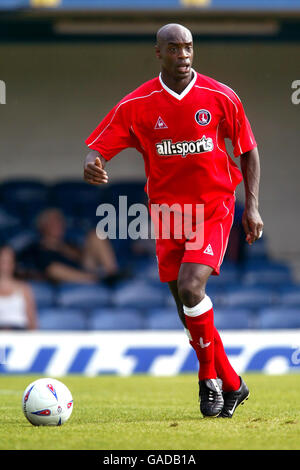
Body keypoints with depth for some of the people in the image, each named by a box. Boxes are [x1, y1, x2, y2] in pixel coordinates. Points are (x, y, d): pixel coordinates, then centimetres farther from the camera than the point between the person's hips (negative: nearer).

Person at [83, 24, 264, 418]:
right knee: (187, 308, 5)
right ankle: (231, 385, 23)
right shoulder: (136, 105, -4)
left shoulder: (220, 98, -4)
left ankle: (210, 378, -4)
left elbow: (248, 150, 7)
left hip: (213, 210, -2)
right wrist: (92, 164, -30)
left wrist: (252, 205, 0)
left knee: (190, 287, -23)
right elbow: (98, 147, -5)